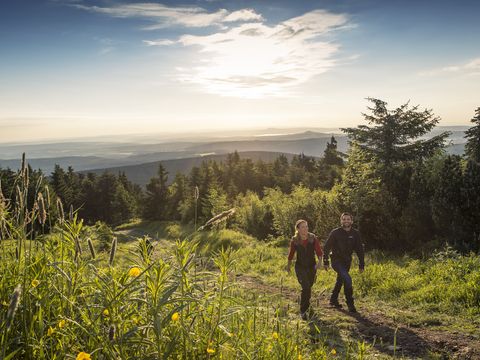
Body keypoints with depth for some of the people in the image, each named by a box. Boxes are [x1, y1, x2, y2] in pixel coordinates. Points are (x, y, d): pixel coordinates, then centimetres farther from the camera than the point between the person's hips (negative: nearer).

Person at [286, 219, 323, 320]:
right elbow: (291, 253, 5)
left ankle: (305, 306, 44)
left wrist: (320, 261, -28)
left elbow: (319, 251, -10)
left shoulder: (313, 238, -9)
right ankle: (303, 311, -2)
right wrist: (288, 265, 16)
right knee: (306, 287, -16)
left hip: (312, 266, 3)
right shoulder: (294, 240, -10)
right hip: (300, 267, -3)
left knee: (308, 287, 17)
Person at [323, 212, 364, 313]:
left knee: (340, 281, 17)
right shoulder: (335, 232, -11)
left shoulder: (355, 234, 0)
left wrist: (361, 264, 4)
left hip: (347, 262, 5)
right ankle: (350, 304, -10)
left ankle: (333, 300, 37)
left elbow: (360, 250, 7)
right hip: (336, 261, -5)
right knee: (347, 279, -21)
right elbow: (326, 247, -5)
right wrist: (325, 262, -8)